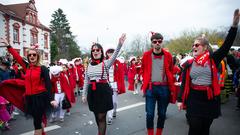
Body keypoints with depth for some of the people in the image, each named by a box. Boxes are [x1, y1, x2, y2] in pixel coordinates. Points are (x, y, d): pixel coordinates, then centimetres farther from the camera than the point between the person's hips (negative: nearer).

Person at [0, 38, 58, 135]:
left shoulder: (43, 68, -9)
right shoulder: (27, 67, 6)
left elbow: (48, 84, -15)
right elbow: (17, 56, 9)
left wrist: (51, 99, -23)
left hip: (40, 97, -5)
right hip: (29, 98, 5)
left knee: (37, 122, 2)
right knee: (38, 120, 20)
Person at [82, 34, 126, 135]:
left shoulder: (105, 63, -5)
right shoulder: (89, 65, 8)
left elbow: (114, 56, -25)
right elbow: (86, 81, 12)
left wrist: (120, 44, -41)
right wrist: (84, 94, 12)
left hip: (103, 91, -5)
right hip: (92, 92, 5)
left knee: (101, 117, 1)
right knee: (97, 116, 18)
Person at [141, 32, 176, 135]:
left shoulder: (168, 55, 1)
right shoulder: (146, 55, 0)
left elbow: (171, 72, 5)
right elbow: (144, 71, 7)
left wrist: (172, 89, 0)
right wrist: (145, 85, 1)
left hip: (164, 88, 1)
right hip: (150, 88, -1)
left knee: (162, 114, 12)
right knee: (150, 114, 3)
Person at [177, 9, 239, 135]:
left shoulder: (213, 59, -2)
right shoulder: (189, 63, 0)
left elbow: (226, 45, -13)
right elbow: (184, 83, 2)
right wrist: (180, 100, 1)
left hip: (210, 99, 0)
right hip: (194, 99, 0)